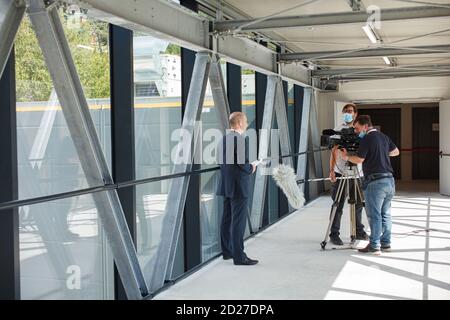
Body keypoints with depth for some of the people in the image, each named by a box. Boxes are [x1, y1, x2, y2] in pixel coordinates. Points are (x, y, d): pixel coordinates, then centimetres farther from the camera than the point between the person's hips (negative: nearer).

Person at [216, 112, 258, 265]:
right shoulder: (242, 140, -18)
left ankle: (227, 251, 25)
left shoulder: (223, 139, 8)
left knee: (227, 219, 15)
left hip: (226, 186, 9)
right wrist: (251, 168, -1)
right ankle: (239, 256, 0)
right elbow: (244, 165, -23)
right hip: (239, 187, -9)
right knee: (239, 222, -4)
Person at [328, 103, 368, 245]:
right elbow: (334, 151, -8)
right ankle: (334, 234, 3)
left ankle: (359, 231, 26)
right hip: (341, 174, -5)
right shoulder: (338, 130, -2)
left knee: (358, 204, 13)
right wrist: (332, 171, -17)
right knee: (338, 206, -2)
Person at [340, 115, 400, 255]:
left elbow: (359, 159, -12)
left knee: (374, 215, -4)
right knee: (385, 214, 14)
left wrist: (346, 157, 4)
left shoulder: (366, 139, -10)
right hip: (390, 181, 8)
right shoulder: (384, 137, 14)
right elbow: (396, 152, 25)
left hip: (375, 182, -8)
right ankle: (386, 243, 19)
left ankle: (374, 246, -2)